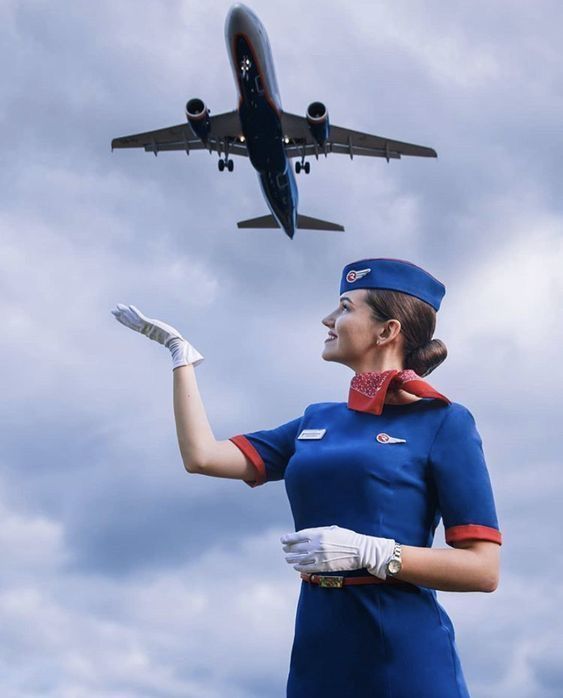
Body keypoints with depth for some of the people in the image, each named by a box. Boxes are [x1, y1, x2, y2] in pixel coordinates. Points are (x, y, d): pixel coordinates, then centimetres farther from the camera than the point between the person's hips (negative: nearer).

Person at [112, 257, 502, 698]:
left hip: (404, 656, -5)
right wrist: (179, 351, 13)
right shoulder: (317, 421, 12)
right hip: (318, 650, 6)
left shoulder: (442, 422, -6)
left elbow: (483, 569, -11)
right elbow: (202, 456, 6)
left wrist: (367, 551, -21)